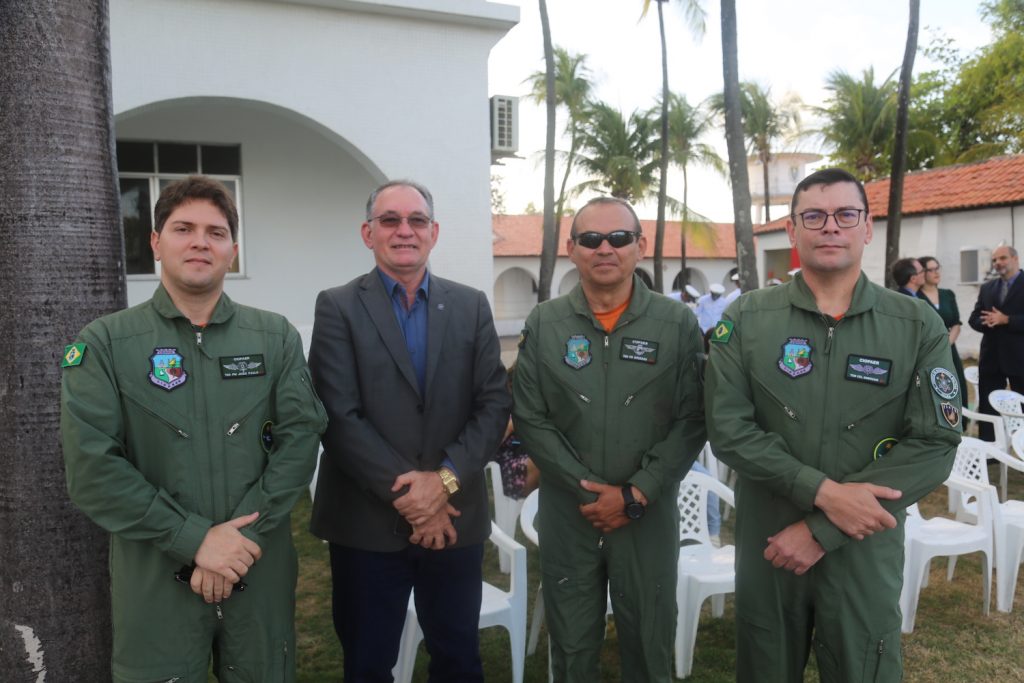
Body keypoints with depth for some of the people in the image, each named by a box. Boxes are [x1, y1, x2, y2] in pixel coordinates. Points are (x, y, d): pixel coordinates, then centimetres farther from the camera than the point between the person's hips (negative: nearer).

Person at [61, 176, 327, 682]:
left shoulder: (276, 337, 3)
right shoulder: (103, 344, -3)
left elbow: (301, 435, -5)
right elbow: (92, 468, -10)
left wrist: (243, 533, -15)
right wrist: (195, 540, -15)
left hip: (264, 574, 2)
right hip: (155, 580, -1)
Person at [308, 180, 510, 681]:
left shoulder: (472, 307, 5)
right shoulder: (337, 307, -3)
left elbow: (494, 403, -1)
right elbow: (339, 417, -11)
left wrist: (446, 477, -14)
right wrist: (404, 493, -15)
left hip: (456, 518, 2)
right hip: (368, 523, -2)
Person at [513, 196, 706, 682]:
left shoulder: (678, 324, -3)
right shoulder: (543, 324, -1)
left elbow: (691, 420, -6)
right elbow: (530, 419, -3)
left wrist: (636, 495, -13)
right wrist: (585, 489, -11)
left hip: (649, 514, 0)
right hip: (566, 513, 1)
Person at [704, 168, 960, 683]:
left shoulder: (919, 327, -4)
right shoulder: (746, 320, -4)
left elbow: (934, 445, -10)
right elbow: (728, 428, -9)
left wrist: (822, 531, -15)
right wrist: (823, 492, -21)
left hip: (866, 552, 0)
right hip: (766, 546, 1)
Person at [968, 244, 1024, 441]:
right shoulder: (987, 288, 12)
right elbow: (974, 319, 7)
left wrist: (1006, 320, -20)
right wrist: (991, 322, -13)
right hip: (991, 357, 5)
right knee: (987, 409, 9)